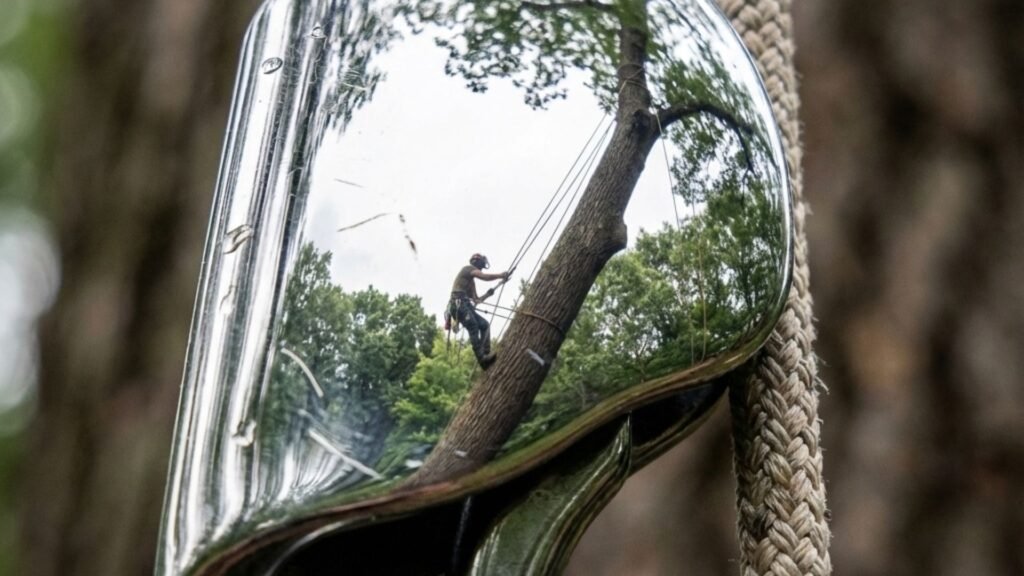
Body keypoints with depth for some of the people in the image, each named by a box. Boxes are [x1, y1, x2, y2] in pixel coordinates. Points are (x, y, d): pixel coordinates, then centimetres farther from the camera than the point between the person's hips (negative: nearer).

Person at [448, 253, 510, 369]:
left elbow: (476, 300, 32)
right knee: (473, 327, -24)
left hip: (465, 306, 10)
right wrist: (501, 276, -5)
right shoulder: (468, 269, 7)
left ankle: (486, 353, -10)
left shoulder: (471, 280, 34)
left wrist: (487, 294, 19)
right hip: (458, 304, -10)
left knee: (484, 325, 1)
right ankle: (482, 357, -36)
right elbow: (484, 276, -11)